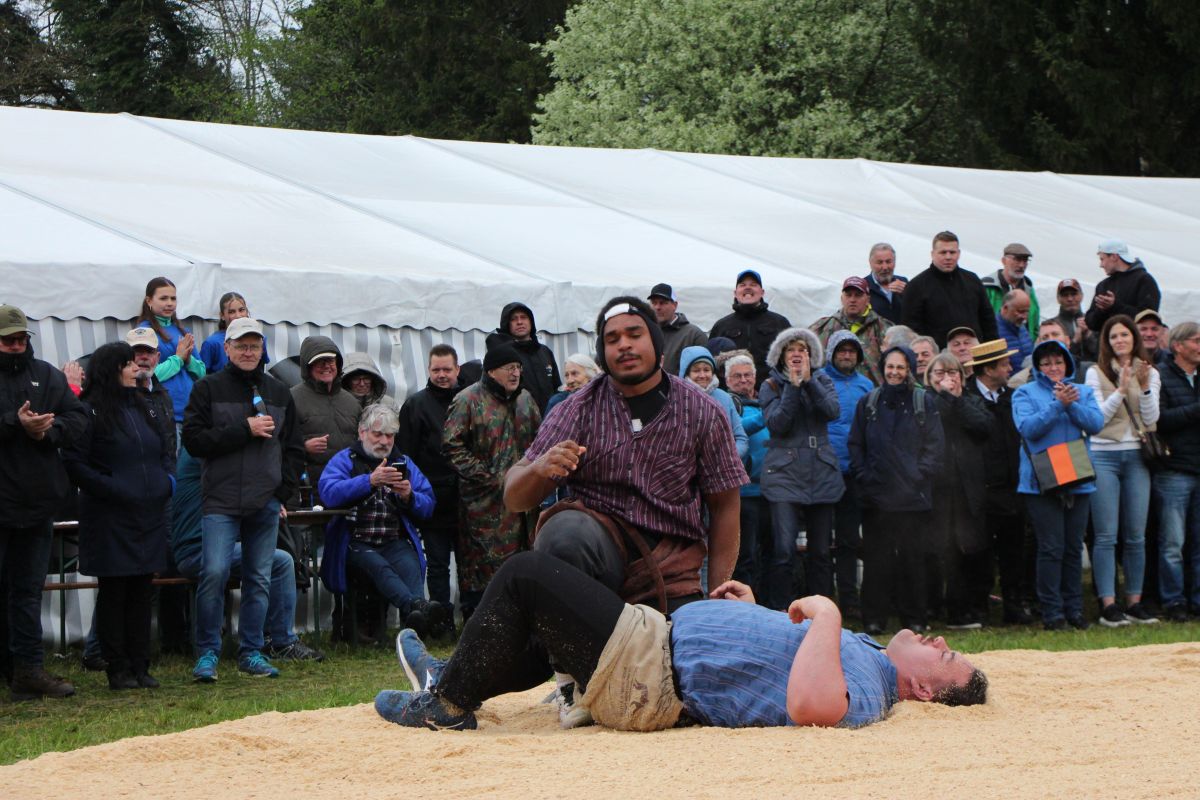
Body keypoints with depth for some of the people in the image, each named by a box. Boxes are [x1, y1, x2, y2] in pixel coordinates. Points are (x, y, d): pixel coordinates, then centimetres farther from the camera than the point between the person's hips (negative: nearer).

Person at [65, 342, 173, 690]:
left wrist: (168, 480, 6)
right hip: (110, 518, -6)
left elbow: (166, 450, 25)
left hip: (150, 515, 6)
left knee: (142, 592, 8)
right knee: (114, 592, -1)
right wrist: (110, 488, -18)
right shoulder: (91, 412, -7)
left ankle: (140, 667, 12)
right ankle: (118, 670, 4)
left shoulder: (145, 409, 15)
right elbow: (74, 462, -11)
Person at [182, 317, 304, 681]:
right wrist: (245, 429, -12)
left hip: (266, 503, 4)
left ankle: (251, 652, 15)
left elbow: (294, 448, 19)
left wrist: (283, 491, 7)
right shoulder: (209, 389, 3)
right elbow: (194, 440, -7)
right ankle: (207, 654, -4)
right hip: (221, 501, -4)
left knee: (259, 579, 6)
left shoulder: (278, 393, 15)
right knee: (214, 573, -13)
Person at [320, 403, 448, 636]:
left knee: (410, 566, -31)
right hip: (358, 544, -3)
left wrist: (409, 496, -9)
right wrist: (370, 481, -22)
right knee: (379, 566, -34)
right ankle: (417, 607, -58)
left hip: (396, 542, 3)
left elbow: (428, 507, 13)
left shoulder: (404, 463, 21)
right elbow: (329, 491, -13)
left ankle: (417, 619, -56)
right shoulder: (345, 459, 10)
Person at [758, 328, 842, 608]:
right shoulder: (771, 386, 6)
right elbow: (776, 424, -9)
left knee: (821, 551, 6)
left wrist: (808, 380, -13)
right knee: (783, 550, -13)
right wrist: (793, 386, -12)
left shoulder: (822, 381, 12)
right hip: (784, 473, -3)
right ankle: (778, 613, -10)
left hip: (821, 475, 3)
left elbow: (832, 411, -7)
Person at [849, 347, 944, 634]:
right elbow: (855, 445, 10)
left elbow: (933, 447, 4)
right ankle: (874, 618, 5)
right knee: (876, 557, 0)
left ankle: (915, 618, 8)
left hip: (914, 495, -1)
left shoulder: (924, 403, 5)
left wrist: (919, 476, -7)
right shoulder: (868, 403, 10)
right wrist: (864, 477, -1)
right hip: (876, 494, 1)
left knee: (912, 556, 1)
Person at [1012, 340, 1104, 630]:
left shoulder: (1083, 392, 13)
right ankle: (1051, 611, -4)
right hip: (1042, 483, -3)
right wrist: (1058, 404, -18)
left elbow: (1096, 424, -2)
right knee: (1051, 548, -7)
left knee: (1074, 547, 6)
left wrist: (1072, 405, -15)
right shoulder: (1025, 394, 5)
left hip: (1078, 481, 3)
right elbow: (1028, 428, -11)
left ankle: (1074, 608, 12)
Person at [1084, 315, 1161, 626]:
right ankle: (1108, 604, -6)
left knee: (1136, 535, 4)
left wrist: (1144, 386, -13)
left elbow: (1151, 419, 0)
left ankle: (1134, 602, 10)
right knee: (1106, 535, -5)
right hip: (1103, 456, -3)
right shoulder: (1096, 373, 1)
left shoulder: (1150, 373, 8)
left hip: (1136, 457, 3)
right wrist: (1121, 389, -17)